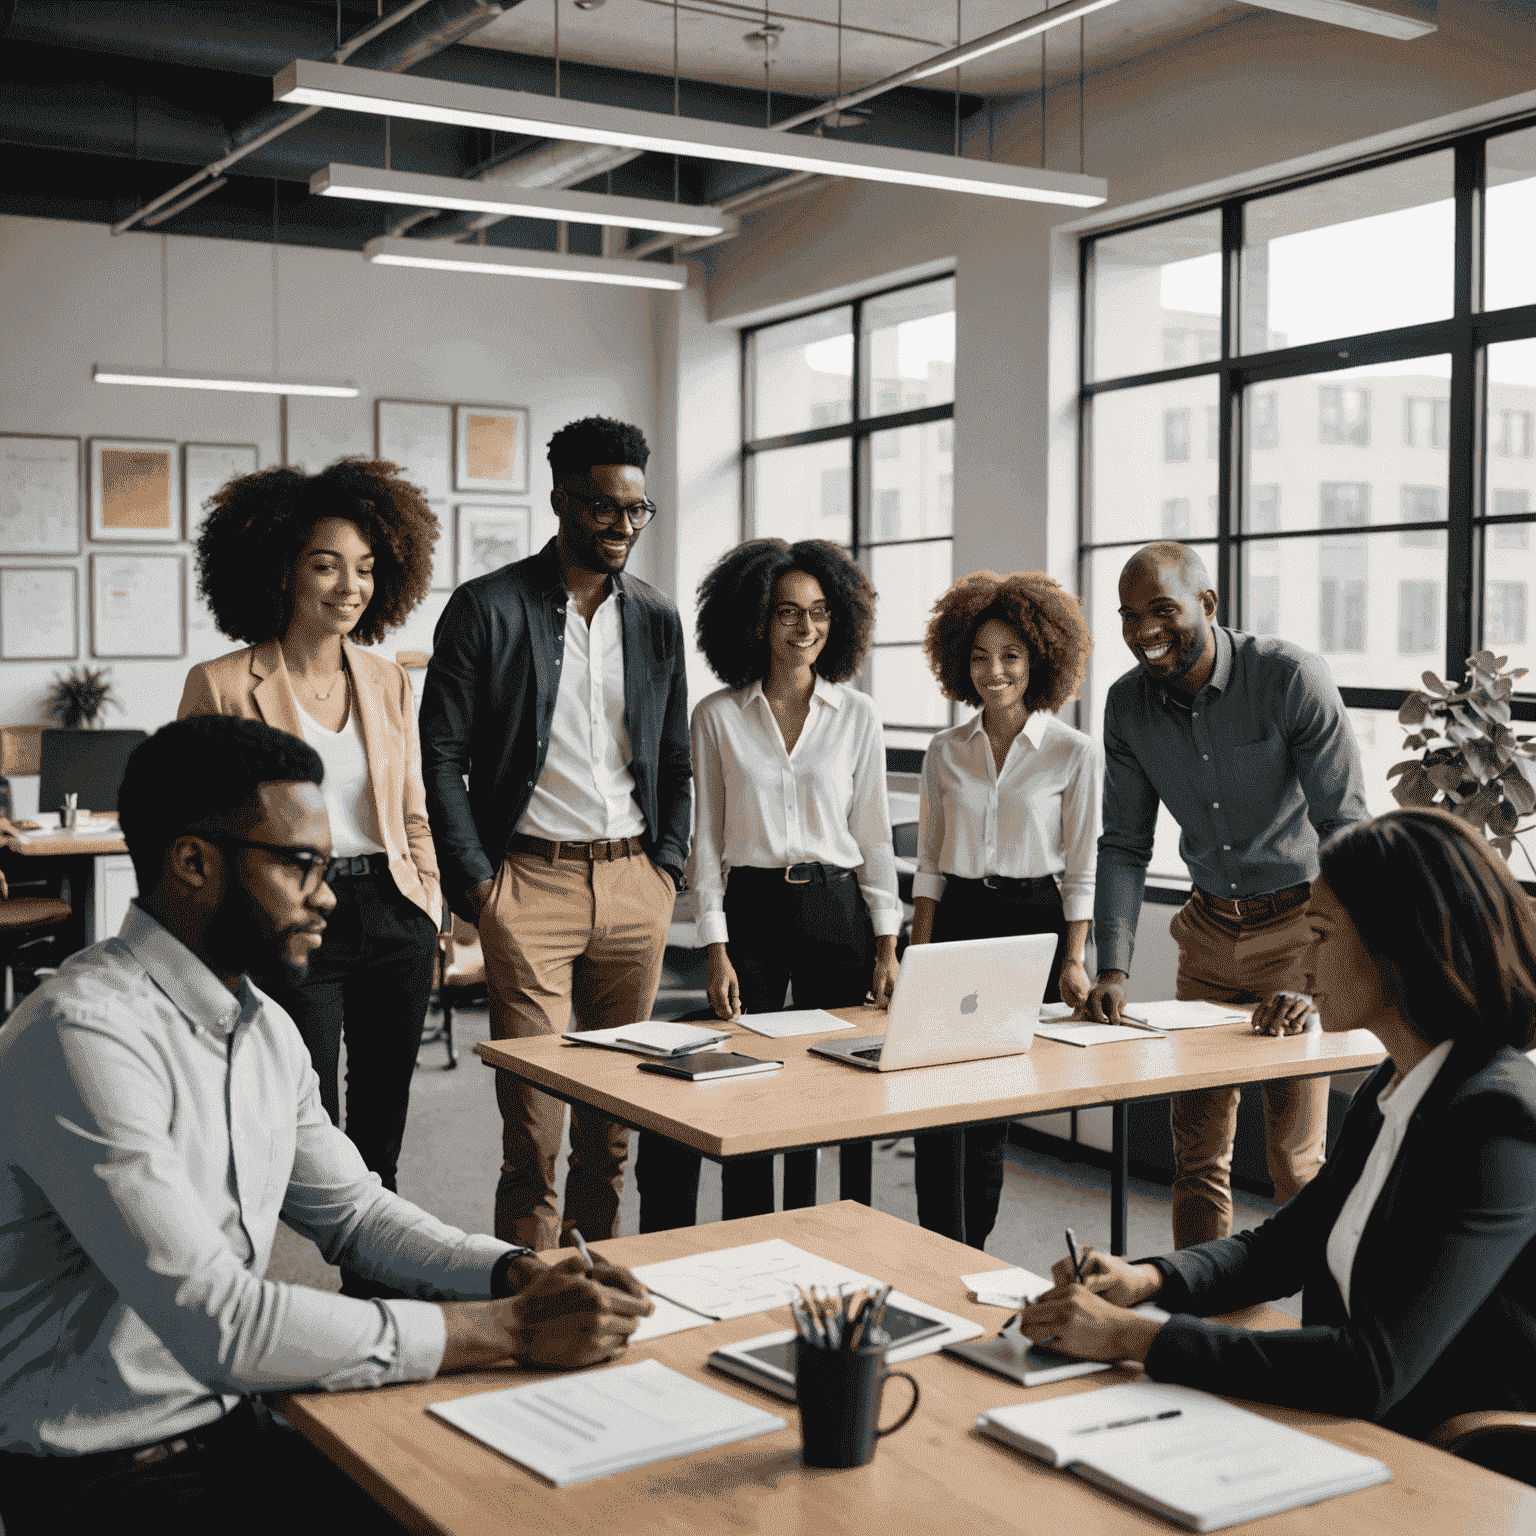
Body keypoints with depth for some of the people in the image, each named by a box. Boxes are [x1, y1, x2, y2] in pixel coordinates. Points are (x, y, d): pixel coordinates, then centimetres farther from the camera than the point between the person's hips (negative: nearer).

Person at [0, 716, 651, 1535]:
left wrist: (521, 1275, -4)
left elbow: (351, 1209, 15)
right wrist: (512, 1329, -24)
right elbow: (218, 1324, -28)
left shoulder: (265, 1028, 7)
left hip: (232, 1425, 8)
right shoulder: (85, 1037, -23)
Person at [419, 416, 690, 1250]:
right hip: (531, 880, -4)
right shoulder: (485, 608, -2)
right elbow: (442, 755, -3)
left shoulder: (657, 619, 12)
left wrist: (668, 865, 7)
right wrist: (475, 882, -9)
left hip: (635, 882, 4)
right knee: (533, 1111, -5)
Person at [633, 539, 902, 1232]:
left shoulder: (857, 714, 5)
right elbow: (706, 840, 2)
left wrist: (886, 945, 1)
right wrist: (716, 951, -5)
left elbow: (874, 835, 7)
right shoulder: (717, 716, 2)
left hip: (837, 909, 1)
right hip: (750, 912, -1)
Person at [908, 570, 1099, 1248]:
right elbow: (929, 863, 10)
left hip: (1034, 920, -3)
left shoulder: (1075, 753, -2)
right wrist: (920, 951, 3)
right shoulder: (945, 752, 6)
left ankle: (968, 1253, 15)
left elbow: (1082, 869, 0)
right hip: (956, 918, 3)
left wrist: (1073, 960, -5)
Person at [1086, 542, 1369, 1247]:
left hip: (1299, 924, -4)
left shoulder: (1291, 678, -19)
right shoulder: (1128, 704, -4)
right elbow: (1124, 845, 3)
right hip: (1209, 928, 5)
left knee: (1296, 1155, -3)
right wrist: (1113, 969, -11)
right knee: (1196, 1148, 7)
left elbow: (1347, 830, -21)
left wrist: (1313, 979, -29)